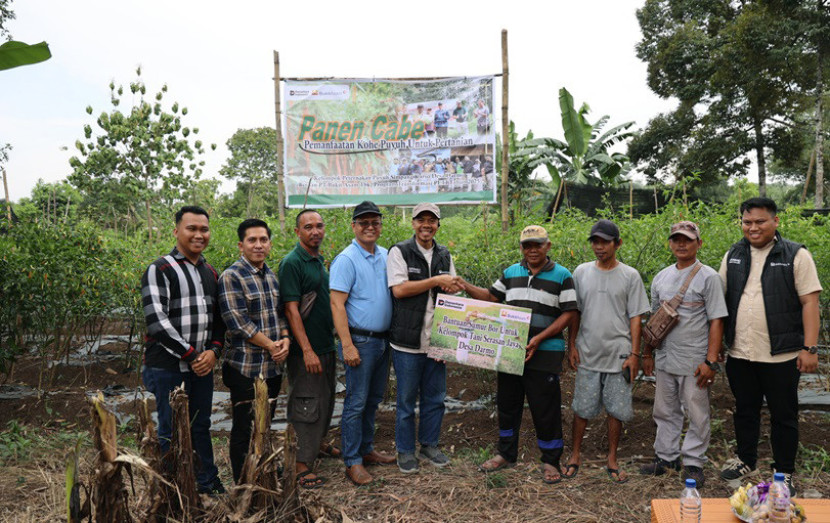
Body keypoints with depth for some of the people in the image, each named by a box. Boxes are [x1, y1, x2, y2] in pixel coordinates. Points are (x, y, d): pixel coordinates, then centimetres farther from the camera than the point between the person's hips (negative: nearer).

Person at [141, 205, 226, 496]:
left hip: (202, 365, 6)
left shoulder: (210, 273, 12)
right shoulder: (160, 270, -10)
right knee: (172, 431, 5)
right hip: (168, 366, -6)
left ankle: (208, 483, 31)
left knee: (201, 426, 17)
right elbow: (157, 320, -18)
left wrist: (213, 350, -2)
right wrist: (191, 355, -16)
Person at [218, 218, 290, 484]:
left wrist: (285, 340, -3)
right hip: (245, 368, -7)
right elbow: (237, 323, -18)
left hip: (273, 366, 7)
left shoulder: (272, 275, 12)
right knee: (244, 429, 3)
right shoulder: (231, 277, -12)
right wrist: (271, 345, -15)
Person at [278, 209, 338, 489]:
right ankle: (300, 464, 8)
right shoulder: (291, 263, -15)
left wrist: (333, 342, 17)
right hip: (306, 349, -8)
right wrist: (307, 350, -23)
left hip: (326, 345, 8)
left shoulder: (320, 261, 11)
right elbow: (291, 309, -19)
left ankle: (316, 443, 39)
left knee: (325, 399, 20)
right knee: (306, 404, -2)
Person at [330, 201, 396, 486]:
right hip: (361, 341, -7)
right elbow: (337, 305, -15)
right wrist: (347, 345, -20)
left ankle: (366, 449, 30)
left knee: (373, 399, 16)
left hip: (383, 340, 7)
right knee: (356, 403, 0)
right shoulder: (346, 260, -12)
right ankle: (352, 461, 11)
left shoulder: (386, 256, 9)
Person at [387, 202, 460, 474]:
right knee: (406, 399, 7)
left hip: (436, 339, 5)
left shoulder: (444, 255, 11)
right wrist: (436, 281, -16)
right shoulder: (400, 252, -5)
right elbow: (399, 289, -16)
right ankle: (405, 451, 23)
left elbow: (453, 290, 18)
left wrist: (452, 288, -6)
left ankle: (429, 445, 32)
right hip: (408, 342, -5)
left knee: (435, 398, 14)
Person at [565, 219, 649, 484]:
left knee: (616, 409, 7)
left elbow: (635, 318, 0)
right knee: (582, 407, 8)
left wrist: (634, 354, -5)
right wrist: (571, 346, 4)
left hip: (618, 355, -1)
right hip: (587, 353, 1)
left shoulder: (630, 276, 0)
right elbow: (574, 313, 9)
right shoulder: (581, 272, 5)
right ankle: (575, 455, 23)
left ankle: (612, 459, 22)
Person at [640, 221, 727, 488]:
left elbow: (716, 321, -10)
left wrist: (711, 361, -15)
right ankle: (666, 456, 28)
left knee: (697, 414, 5)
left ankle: (693, 462, 19)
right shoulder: (661, 277, 10)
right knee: (665, 411, 14)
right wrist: (647, 353, 15)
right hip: (665, 359, 6)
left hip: (694, 361, -5)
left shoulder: (708, 277, -6)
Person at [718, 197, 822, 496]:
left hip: (781, 356, -4)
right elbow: (719, 299, 12)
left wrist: (810, 348, -14)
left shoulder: (796, 255, -4)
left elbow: (810, 302, -8)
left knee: (784, 416, 9)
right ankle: (746, 460, 34)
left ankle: (784, 472, 24)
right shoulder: (733, 256, 8)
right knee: (745, 411, 17)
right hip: (739, 354, 4)